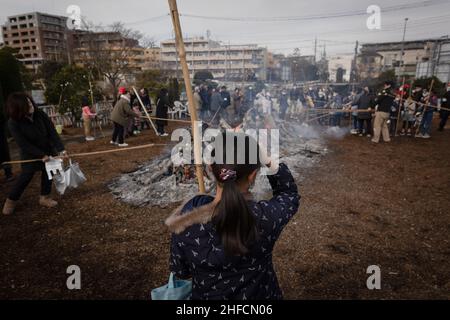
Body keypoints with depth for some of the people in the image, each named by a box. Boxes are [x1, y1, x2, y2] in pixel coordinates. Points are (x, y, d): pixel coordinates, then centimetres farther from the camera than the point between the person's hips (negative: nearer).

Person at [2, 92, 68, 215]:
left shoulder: (40, 114, -15)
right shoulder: (13, 123, -21)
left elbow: (52, 132, -16)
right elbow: (23, 144, -21)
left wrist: (60, 149, -24)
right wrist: (41, 155, -23)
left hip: (47, 150, 3)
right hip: (30, 154, -3)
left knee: (47, 173, 9)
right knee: (26, 176, 2)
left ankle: (44, 197, 28)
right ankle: (11, 200, 24)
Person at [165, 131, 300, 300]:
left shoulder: (187, 220, -27)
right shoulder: (266, 217, -31)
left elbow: (180, 271, -9)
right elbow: (290, 193, -7)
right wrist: (267, 160, -17)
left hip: (206, 295, 1)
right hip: (259, 295, 0)